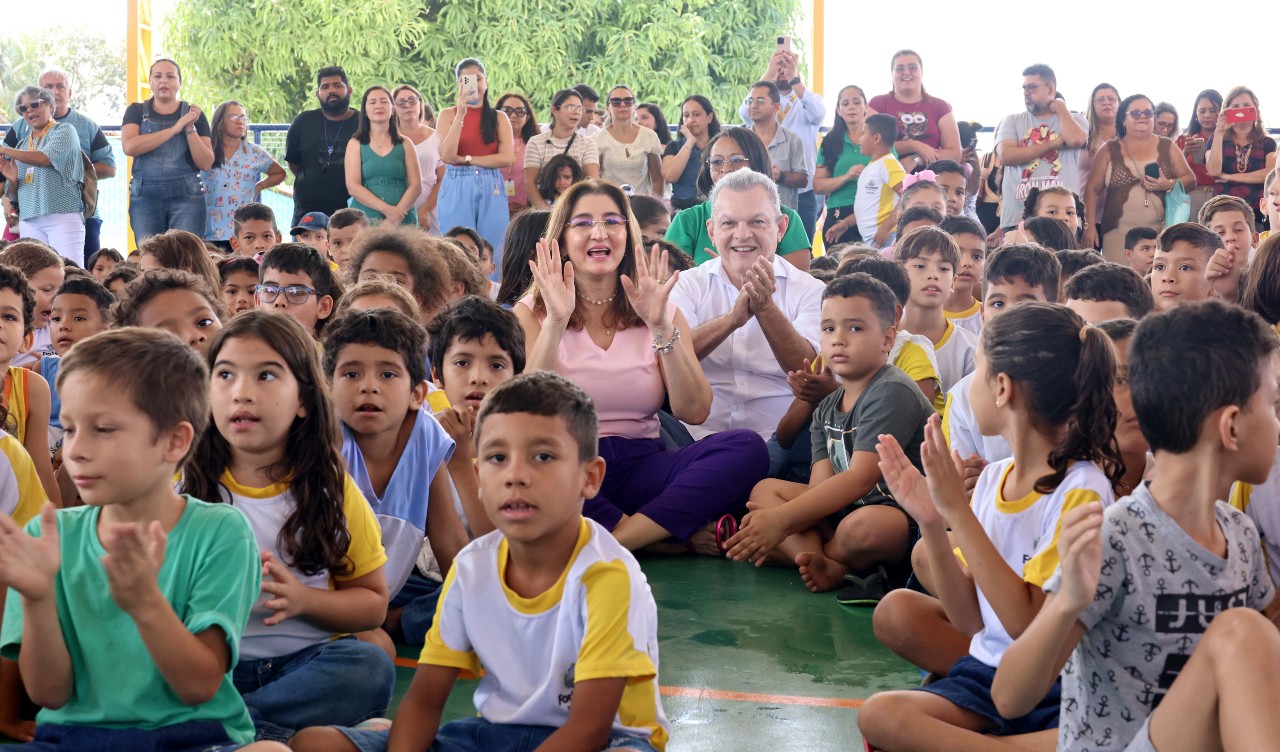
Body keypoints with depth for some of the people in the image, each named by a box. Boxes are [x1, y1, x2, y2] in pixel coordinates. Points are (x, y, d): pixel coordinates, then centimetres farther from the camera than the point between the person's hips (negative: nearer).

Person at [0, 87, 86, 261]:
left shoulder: (64, 131, 6)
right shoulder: (23, 145, 20)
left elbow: (45, 158, -13)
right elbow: (14, 196, 22)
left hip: (63, 216, -5)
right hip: (29, 222, 5)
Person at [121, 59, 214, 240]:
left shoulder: (193, 114, 9)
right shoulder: (136, 111, 10)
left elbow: (206, 163, 2)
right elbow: (129, 147, -10)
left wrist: (190, 129, -10)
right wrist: (174, 129, -11)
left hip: (187, 195, -1)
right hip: (145, 196, 1)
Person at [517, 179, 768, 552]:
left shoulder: (662, 313, 13)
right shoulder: (531, 314, 7)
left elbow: (694, 412, -2)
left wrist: (661, 327, -11)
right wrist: (556, 323, -17)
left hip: (640, 464, 3)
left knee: (747, 447, -22)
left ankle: (614, 545, -27)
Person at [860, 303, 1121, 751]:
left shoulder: (1081, 490, -13)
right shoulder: (992, 479, 5)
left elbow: (1028, 623, -19)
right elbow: (969, 618, 6)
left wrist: (958, 511, -21)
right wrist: (931, 521, -8)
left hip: (1060, 696, -5)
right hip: (988, 671, 5)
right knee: (878, 716, -23)